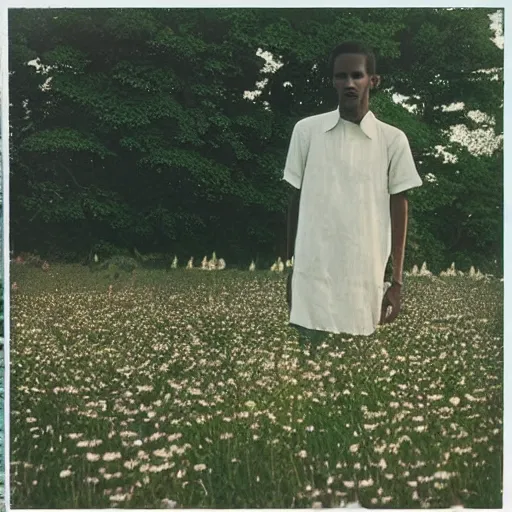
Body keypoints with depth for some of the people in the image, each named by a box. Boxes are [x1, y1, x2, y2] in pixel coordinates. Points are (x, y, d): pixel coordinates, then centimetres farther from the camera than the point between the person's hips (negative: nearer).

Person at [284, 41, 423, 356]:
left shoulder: (393, 139, 1)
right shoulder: (306, 130, 2)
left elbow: (399, 212, 3)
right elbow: (296, 201, 8)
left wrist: (397, 282, 0)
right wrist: (291, 267, 9)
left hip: (366, 276, 0)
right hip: (313, 273, 0)